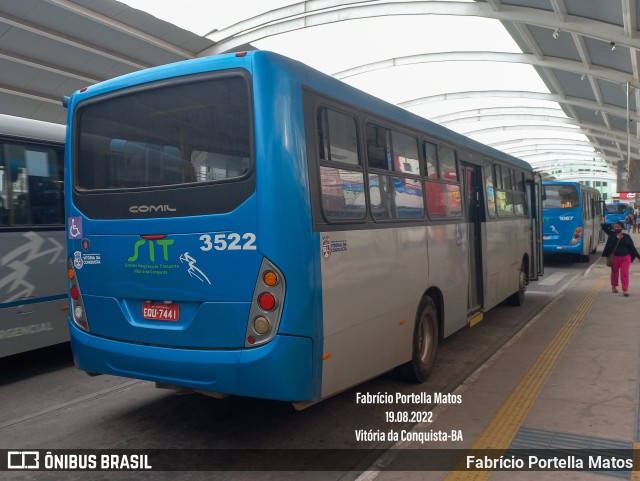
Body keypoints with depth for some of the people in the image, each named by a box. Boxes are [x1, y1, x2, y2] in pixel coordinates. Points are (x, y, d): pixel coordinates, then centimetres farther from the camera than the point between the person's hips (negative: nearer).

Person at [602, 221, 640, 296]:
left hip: (625, 257, -1)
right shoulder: (612, 234, 0)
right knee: (614, 272, 15)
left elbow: (632, 247, 3)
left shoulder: (627, 236, 0)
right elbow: (603, 226, 2)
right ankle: (614, 286, 35)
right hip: (615, 257, 1)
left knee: (625, 273, -8)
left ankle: (625, 290, -8)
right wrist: (612, 226, 2)